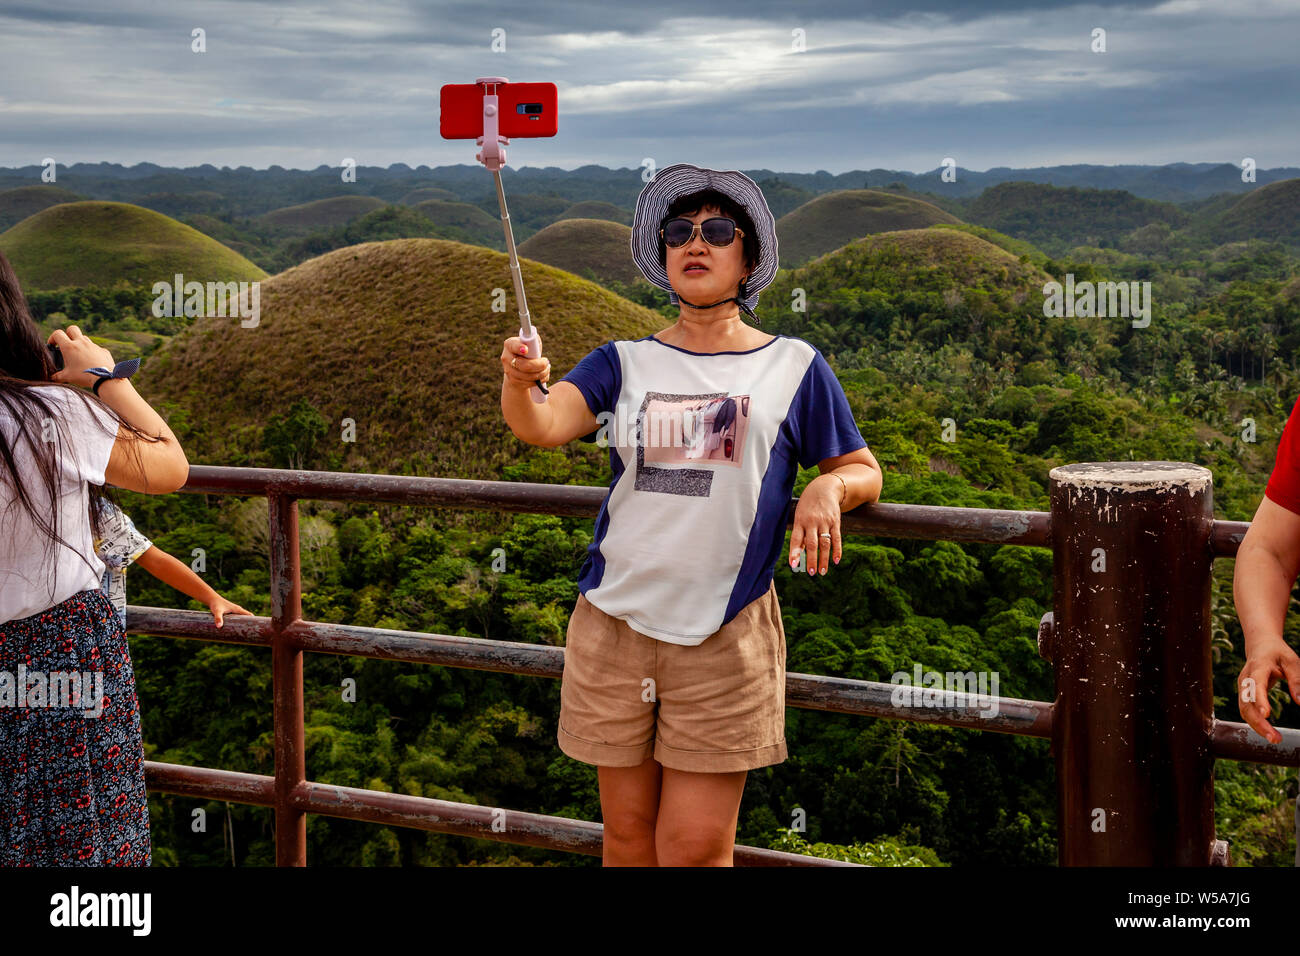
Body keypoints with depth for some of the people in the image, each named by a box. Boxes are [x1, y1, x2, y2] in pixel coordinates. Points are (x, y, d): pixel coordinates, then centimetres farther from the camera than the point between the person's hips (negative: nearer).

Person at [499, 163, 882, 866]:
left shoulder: (792, 366, 7)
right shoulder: (625, 363, 9)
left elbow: (863, 470, 13)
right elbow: (543, 427, -8)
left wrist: (827, 488, -10)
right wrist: (521, 383, -30)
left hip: (727, 634, -2)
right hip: (615, 625, 2)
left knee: (696, 846, -3)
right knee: (628, 835, 9)